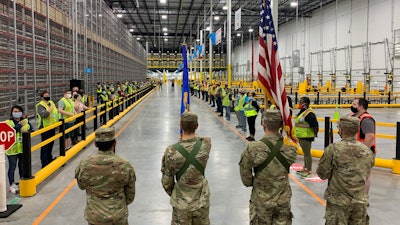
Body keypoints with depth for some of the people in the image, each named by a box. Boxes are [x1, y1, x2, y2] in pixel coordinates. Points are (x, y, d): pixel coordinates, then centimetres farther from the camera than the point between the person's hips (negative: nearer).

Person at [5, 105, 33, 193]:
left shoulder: (25, 121, 7)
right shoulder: (8, 122, -6)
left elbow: (31, 130, 1)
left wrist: (26, 131, -20)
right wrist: (19, 125, -20)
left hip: (23, 148, 4)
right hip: (12, 149, -4)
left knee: (22, 166, 16)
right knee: (12, 168, 1)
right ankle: (12, 185, 9)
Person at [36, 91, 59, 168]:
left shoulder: (51, 103, 13)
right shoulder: (40, 105, -14)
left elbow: (56, 112, 25)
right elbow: (43, 115, -31)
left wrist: (57, 121, 16)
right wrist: (50, 109, -21)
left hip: (52, 127, 8)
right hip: (45, 128, -8)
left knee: (51, 144, 21)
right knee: (45, 146, -5)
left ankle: (49, 159, 37)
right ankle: (44, 163, -1)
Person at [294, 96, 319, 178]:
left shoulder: (309, 114, -21)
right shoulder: (302, 112, 12)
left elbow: (315, 125, -24)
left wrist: (315, 133, -11)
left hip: (306, 137, -10)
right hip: (301, 136, 10)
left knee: (307, 153, -4)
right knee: (305, 153, 20)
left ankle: (309, 172, 2)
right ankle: (305, 168, 33)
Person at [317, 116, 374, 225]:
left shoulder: (333, 149, -15)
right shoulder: (367, 151, 0)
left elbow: (322, 174, -9)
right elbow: (366, 174, 11)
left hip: (338, 201, -4)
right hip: (361, 201, 4)